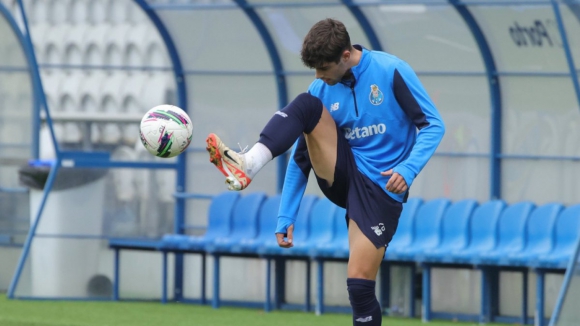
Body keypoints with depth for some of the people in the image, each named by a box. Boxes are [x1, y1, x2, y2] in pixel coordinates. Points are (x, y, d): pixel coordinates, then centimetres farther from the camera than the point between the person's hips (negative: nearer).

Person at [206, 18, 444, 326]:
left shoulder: (391, 72, -10)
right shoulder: (321, 90, 3)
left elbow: (433, 125, -9)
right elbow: (301, 157, 8)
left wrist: (408, 169, -25)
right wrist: (286, 217, 4)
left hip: (379, 188, -4)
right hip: (342, 174, 4)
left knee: (359, 283, -15)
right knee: (305, 105, -18)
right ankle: (247, 164, -39)